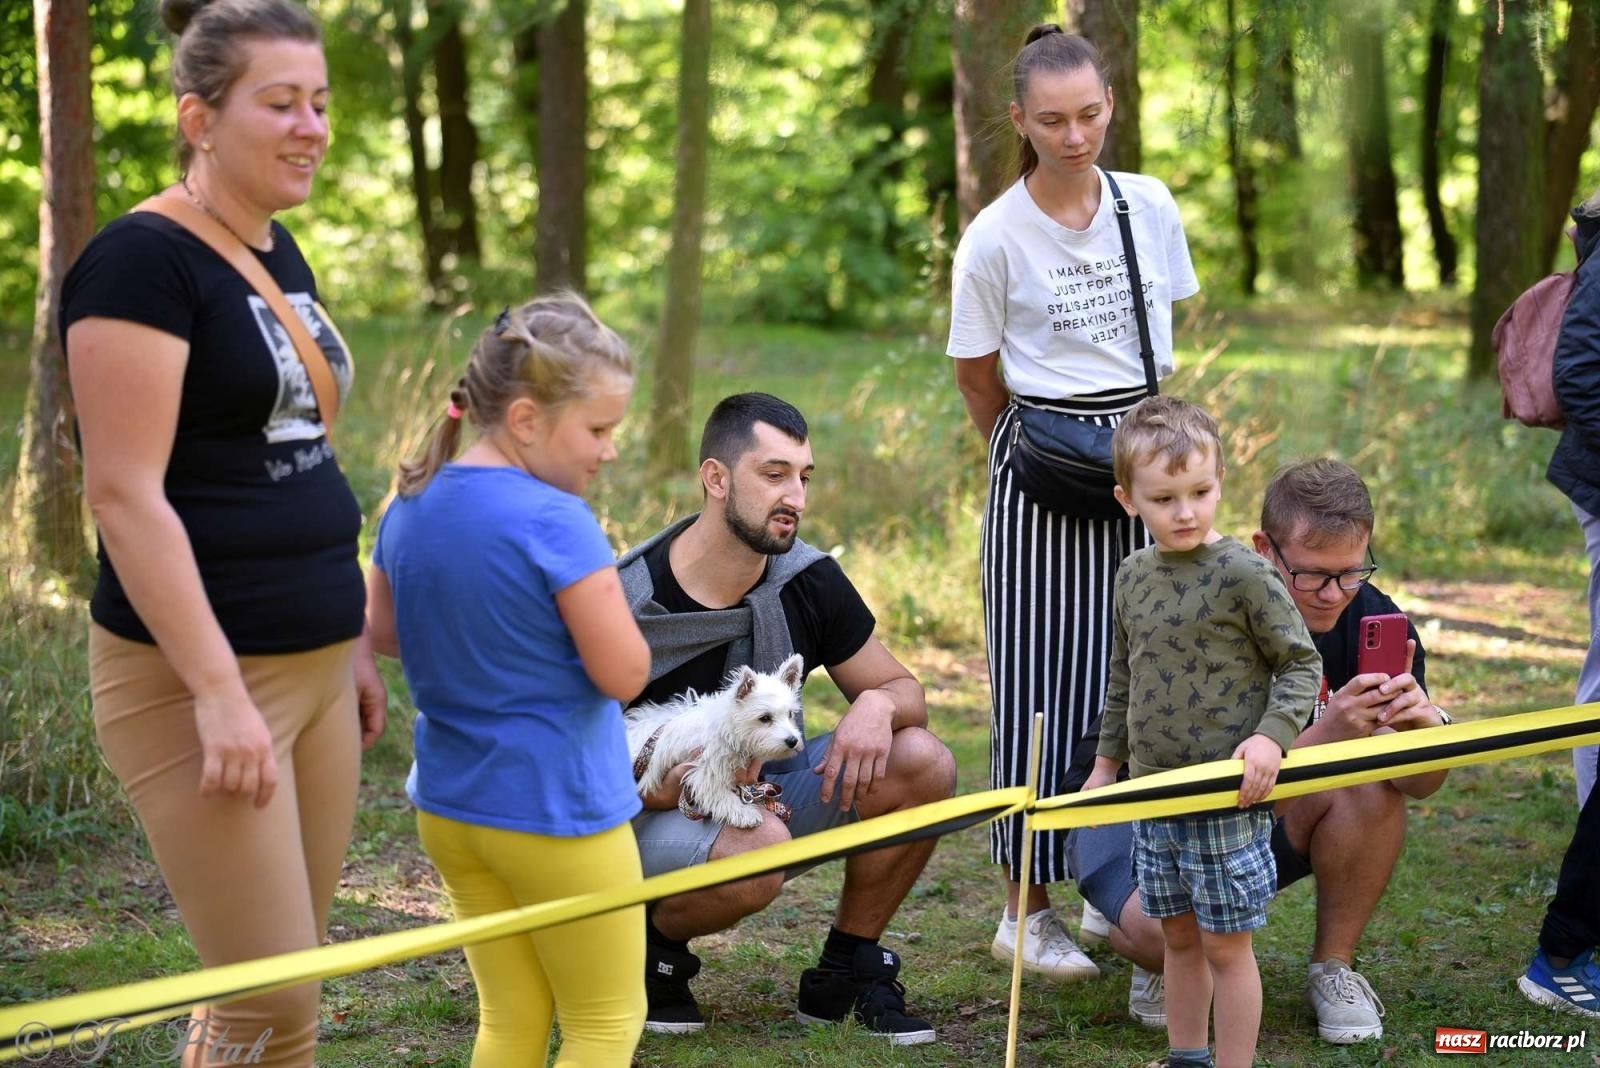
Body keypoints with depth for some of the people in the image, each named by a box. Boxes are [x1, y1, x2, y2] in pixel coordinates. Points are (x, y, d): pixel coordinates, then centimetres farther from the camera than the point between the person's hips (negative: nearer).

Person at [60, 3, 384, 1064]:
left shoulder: (282, 255, 13)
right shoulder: (145, 259, -13)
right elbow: (125, 494, -18)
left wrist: (355, 642, 19)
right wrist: (219, 692, -21)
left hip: (313, 664, 8)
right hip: (196, 675, -8)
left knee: (263, 983, 10)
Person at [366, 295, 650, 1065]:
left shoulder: (410, 504, 3)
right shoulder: (556, 524, -21)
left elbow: (382, 632, 16)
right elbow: (623, 674, -17)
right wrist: (598, 594, 0)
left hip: (447, 806, 7)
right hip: (556, 811, -7)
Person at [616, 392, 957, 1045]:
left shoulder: (809, 581, -7)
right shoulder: (627, 601, -21)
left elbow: (904, 689, 2)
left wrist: (877, 704, -23)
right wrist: (661, 783, -34)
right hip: (654, 817, -6)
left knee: (922, 764, -14)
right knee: (758, 844, -39)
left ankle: (846, 971, 2)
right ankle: (650, 943, -4)